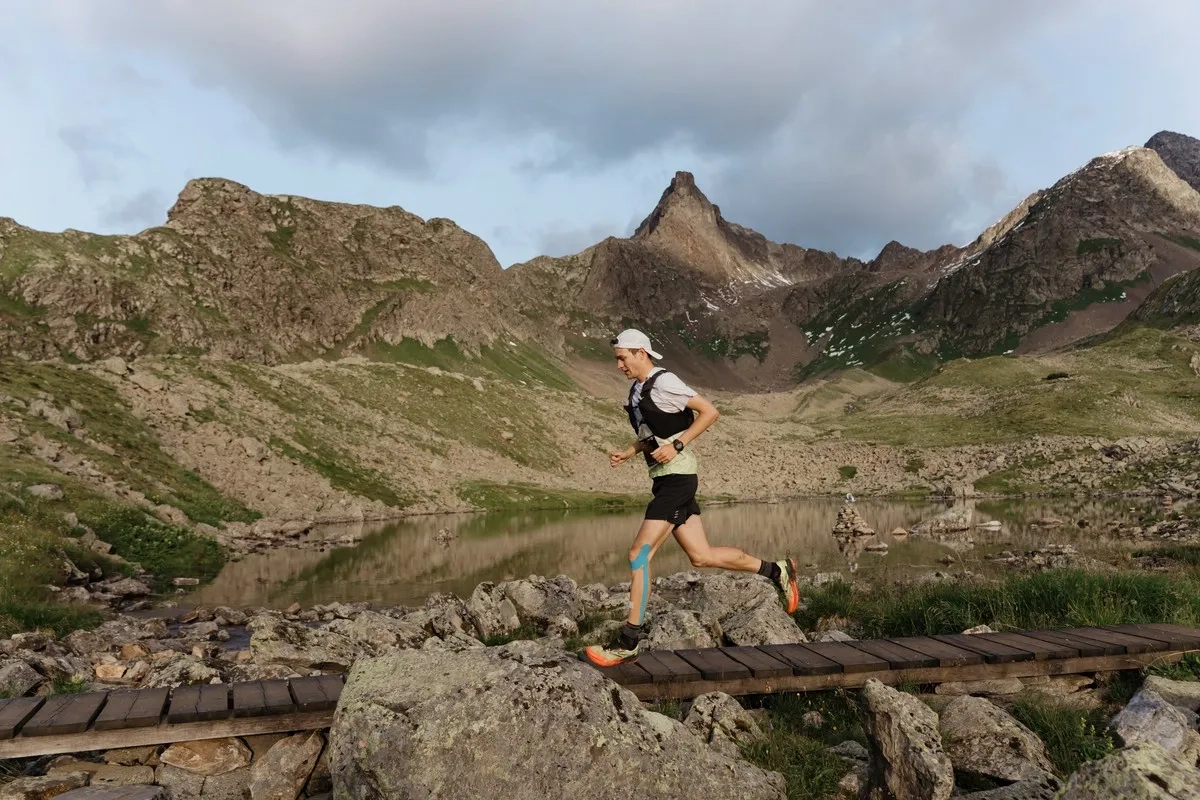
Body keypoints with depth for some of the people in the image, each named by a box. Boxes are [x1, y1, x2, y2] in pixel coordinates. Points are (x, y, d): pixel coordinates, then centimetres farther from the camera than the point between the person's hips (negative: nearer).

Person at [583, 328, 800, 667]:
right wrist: (627, 453, 11)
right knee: (702, 556, 11)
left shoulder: (664, 382, -11)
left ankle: (628, 643, -5)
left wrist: (677, 445, -19)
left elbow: (709, 411, -13)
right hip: (664, 478, 9)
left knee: (639, 554, -12)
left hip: (677, 477, -9)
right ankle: (776, 570, 26)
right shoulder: (637, 390, 15)